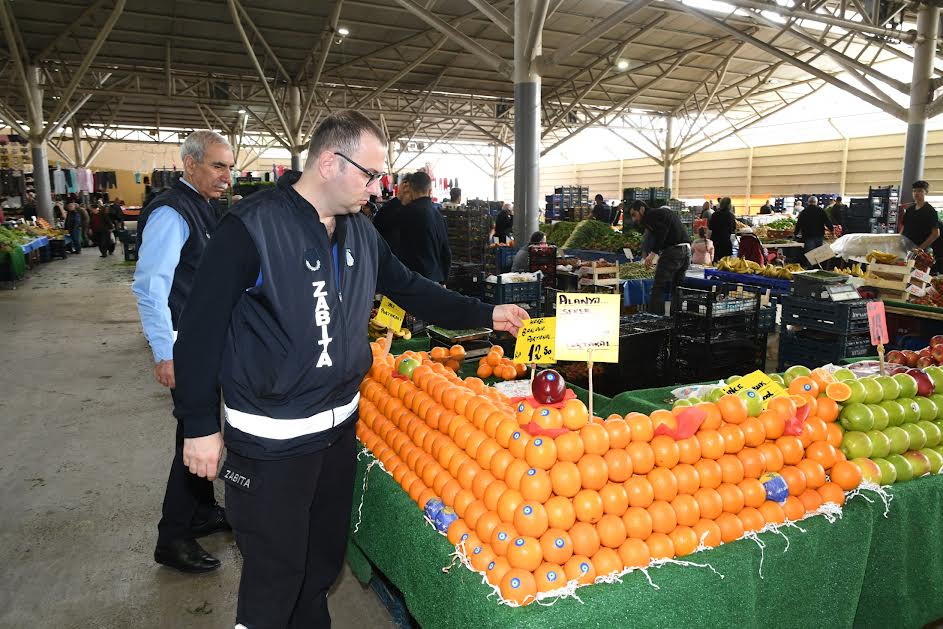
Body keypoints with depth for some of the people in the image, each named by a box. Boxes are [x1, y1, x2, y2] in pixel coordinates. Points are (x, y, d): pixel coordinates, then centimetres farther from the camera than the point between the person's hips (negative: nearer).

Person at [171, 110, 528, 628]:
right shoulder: (252, 226, -18)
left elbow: (409, 288, 14)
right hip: (270, 439, -6)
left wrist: (485, 315, 8)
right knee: (274, 572, 8)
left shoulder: (361, 231, 3)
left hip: (341, 424, 7)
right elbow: (201, 328, -15)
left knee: (325, 556, 22)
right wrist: (200, 426, -13)